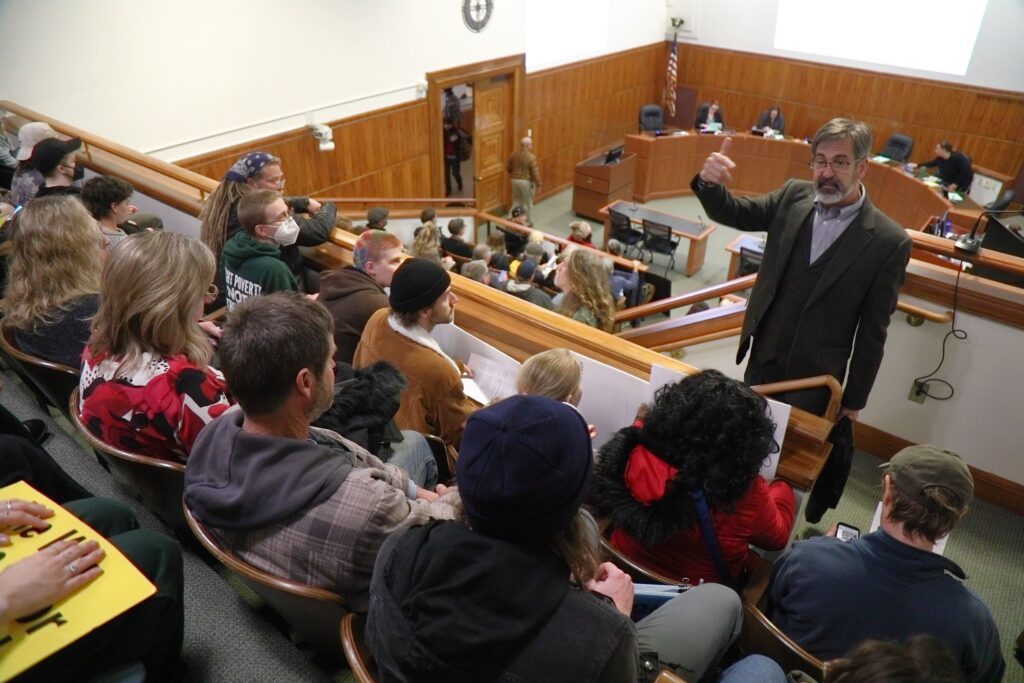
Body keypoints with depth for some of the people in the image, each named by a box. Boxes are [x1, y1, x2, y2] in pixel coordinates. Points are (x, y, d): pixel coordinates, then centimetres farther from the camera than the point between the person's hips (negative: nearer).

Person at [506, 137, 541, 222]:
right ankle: (527, 222, 17)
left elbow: (507, 167, 11)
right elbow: (535, 172, -18)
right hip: (527, 182, -5)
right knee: (527, 203, 9)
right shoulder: (531, 157, -18)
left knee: (516, 201, 17)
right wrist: (538, 184, -9)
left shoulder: (514, 154, 0)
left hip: (515, 180, 5)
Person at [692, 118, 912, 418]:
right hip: (763, 360, 4)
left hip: (816, 379, -3)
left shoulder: (888, 241, -16)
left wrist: (854, 400, -3)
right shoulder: (794, 196, -4)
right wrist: (709, 183, -23)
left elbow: (872, 331, -10)